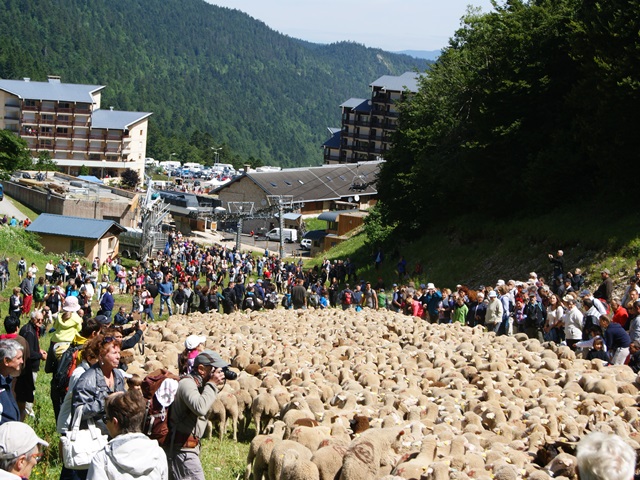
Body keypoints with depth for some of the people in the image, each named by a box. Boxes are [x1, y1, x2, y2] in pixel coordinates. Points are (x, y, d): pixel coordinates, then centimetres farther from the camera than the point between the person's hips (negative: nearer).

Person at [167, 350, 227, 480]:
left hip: (190, 444, 10)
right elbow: (200, 408, -34)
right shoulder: (187, 383, -18)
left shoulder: (199, 384, 12)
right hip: (183, 447, -10)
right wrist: (212, 384, -26)